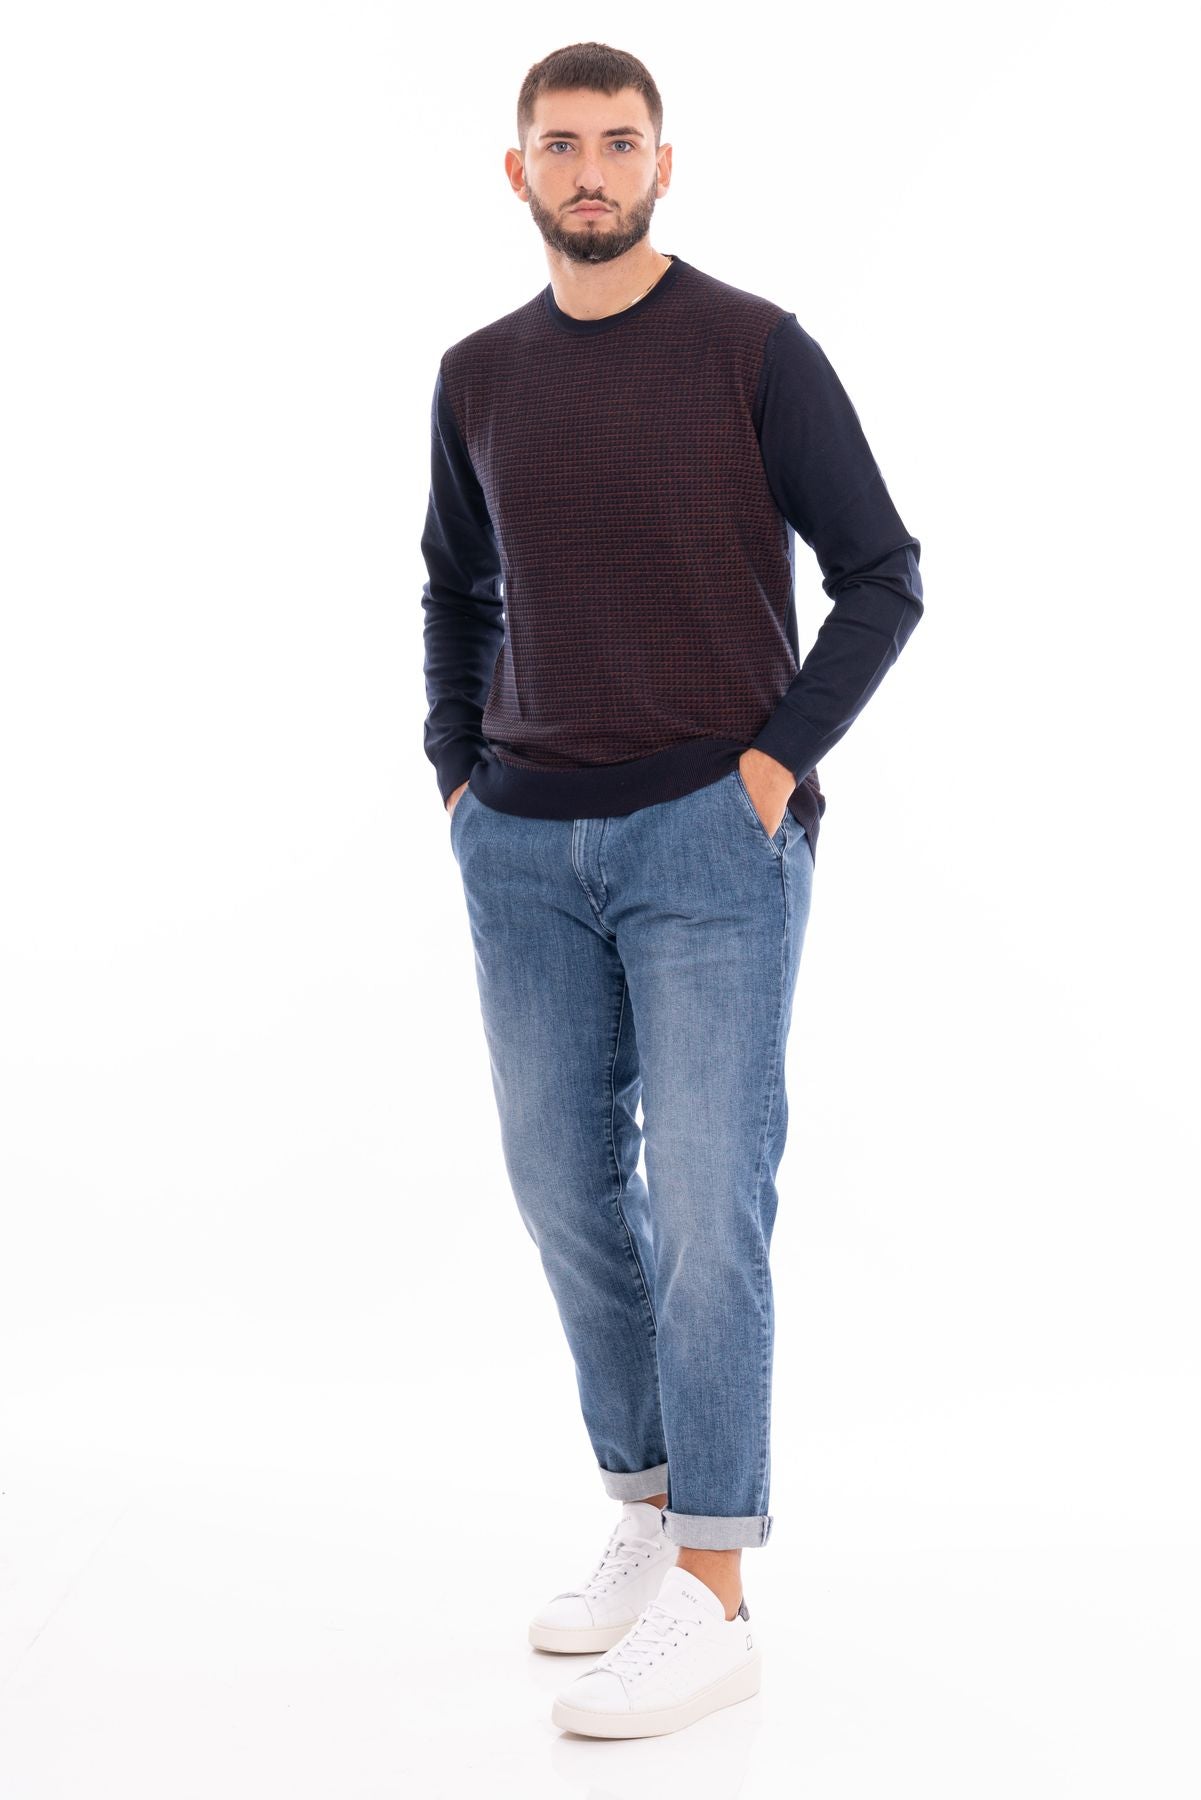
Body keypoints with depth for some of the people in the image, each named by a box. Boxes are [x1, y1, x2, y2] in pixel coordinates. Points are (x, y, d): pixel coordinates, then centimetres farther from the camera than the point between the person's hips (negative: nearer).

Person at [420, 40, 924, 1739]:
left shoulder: (755, 350, -4)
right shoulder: (478, 376, 10)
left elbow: (884, 578, -2)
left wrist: (777, 759, -10)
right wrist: (458, 774, 12)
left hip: (712, 836, -5)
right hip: (524, 848, 5)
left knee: (705, 1203, -7)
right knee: (568, 1192, 9)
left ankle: (711, 1599, -2)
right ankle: (650, 1516, 25)